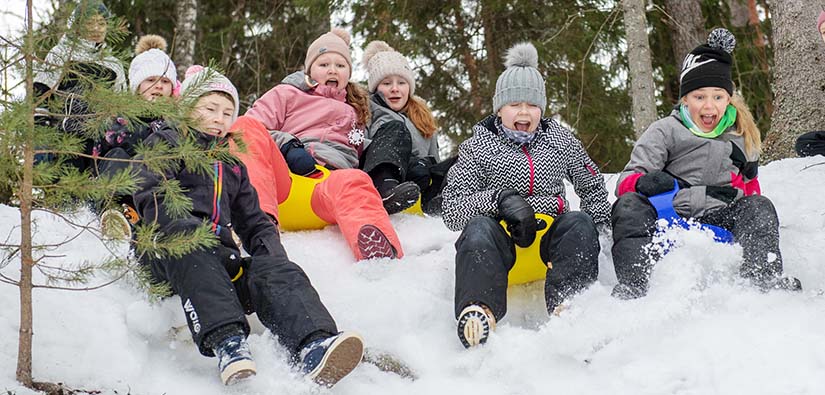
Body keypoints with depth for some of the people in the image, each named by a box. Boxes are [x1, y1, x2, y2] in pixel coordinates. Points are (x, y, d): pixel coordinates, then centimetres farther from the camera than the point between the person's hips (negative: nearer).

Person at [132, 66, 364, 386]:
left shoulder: (232, 165, 34)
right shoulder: (164, 142, 15)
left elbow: (254, 222, 29)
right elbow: (153, 202, -2)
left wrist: (270, 251, 5)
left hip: (220, 254, 4)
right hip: (166, 248, -4)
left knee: (277, 271, -26)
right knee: (192, 251, -41)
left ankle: (313, 347, -56)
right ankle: (226, 342, -58)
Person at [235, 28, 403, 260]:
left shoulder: (355, 111, 37)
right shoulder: (288, 94, 26)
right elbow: (251, 134, 11)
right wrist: (287, 147, -8)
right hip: (283, 180, -1)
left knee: (353, 182, -39)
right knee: (246, 127, -29)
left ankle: (382, 255, -74)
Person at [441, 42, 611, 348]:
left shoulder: (561, 141, 12)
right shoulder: (476, 148, 4)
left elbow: (593, 188, 25)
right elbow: (452, 211, -6)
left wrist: (598, 228, 7)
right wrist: (500, 198, -22)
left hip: (550, 241, 2)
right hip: (500, 240, -2)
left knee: (579, 223, -28)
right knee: (479, 227, -34)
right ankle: (478, 311, -55)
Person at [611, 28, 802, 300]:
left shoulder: (742, 135, 19)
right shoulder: (665, 131, 7)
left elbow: (750, 188, 33)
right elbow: (625, 182, -3)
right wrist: (645, 181, -26)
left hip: (720, 221, 2)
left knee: (759, 207, -22)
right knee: (629, 206, -28)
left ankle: (762, 280, -42)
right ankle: (631, 287, -45)